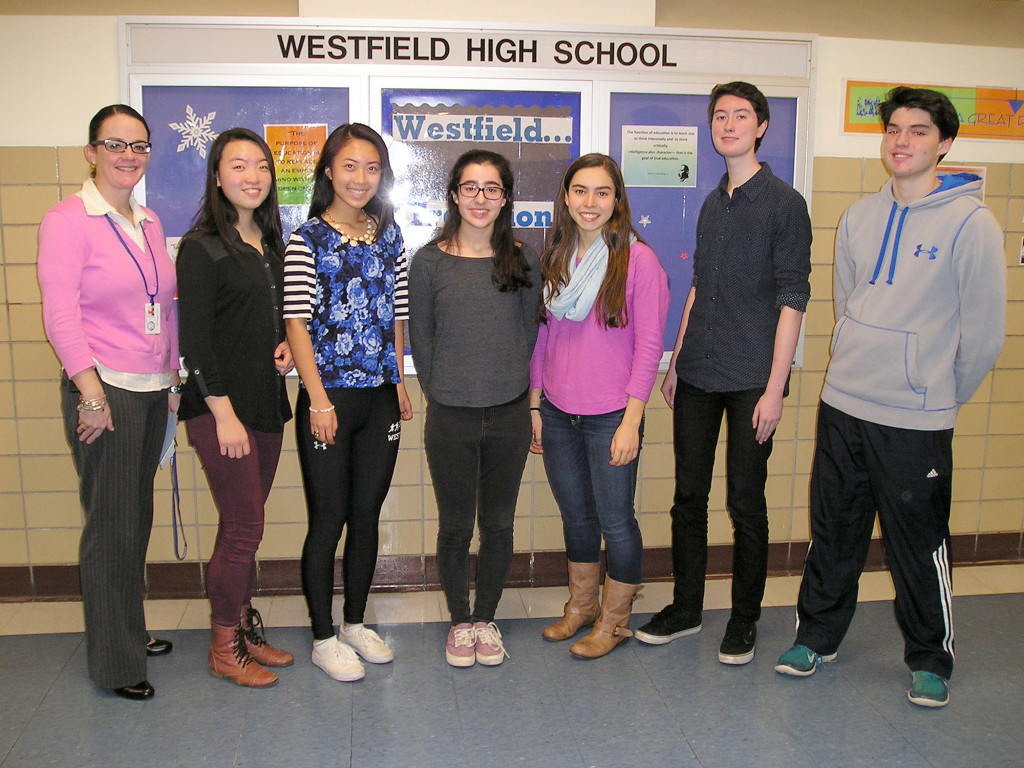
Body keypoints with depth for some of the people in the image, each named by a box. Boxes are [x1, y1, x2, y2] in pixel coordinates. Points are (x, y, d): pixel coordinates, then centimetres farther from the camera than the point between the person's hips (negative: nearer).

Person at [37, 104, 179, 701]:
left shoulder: (149, 222, 13)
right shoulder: (68, 219, -8)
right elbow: (60, 315, -13)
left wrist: (173, 381, 16)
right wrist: (91, 392, -18)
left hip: (151, 390, 7)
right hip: (104, 389, -7)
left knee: (139, 517, 15)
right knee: (111, 524, 0)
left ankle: (132, 631, 32)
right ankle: (115, 662, 14)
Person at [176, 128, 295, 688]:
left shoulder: (270, 243, 13)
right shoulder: (202, 247, -9)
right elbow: (194, 339, -13)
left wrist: (287, 344, 4)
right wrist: (224, 414, -17)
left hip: (266, 402, 7)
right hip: (220, 406, -7)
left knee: (243, 525, 14)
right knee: (243, 528, -2)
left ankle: (244, 630, 27)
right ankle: (224, 647, 15)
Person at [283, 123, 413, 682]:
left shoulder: (389, 236, 10)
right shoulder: (307, 241, -6)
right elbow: (296, 324, -10)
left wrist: (399, 382, 10)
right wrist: (319, 399, -14)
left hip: (381, 398, 5)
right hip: (328, 398, -5)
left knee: (367, 514, 13)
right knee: (328, 519, 4)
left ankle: (355, 622, 29)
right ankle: (323, 637, 19)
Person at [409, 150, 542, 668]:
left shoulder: (523, 260, 4)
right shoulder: (429, 261, -2)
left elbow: (529, 331, 9)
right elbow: (420, 337, 3)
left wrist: (512, 387, 5)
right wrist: (440, 394, 2)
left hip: (509, 415, 2)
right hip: (450, 417, -1)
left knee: (498, 525, 12)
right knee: (455, 526, 8)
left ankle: (486, 619, 31)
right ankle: (460, 622, 28)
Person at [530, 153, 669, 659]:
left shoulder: (639, 260, -9)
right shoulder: (556, 258, 8)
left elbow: (649, 345, -10)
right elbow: (542, 336, 12)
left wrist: (632, 421, -14)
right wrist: (534, 406, 9)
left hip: (611, 416, -5)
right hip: (557, 413, 5)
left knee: (615, 519, 5)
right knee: (575, 514, 17)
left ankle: (614, 620, 24)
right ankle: (581, 605, 36)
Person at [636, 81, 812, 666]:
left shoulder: (784, 202, -5)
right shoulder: (713, 204, 14)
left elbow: (792, 299, -9)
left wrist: (774, 388, -14)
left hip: (751, 378, -6)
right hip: (698, 376, 6)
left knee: (746, 503, 3)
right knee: (689, 495, 11)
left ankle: (745, 619, 21)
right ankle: (686, 608, 26)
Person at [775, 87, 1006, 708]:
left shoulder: (970, 224, -10)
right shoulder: (860, 216, 7)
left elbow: (985, 333, -7)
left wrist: (939, 398, 2)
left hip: (916, 421, -5)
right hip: (842, 404, 5)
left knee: (920, 544, 7)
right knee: (834, 533, 16)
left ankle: (931, 661, 28)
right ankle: (817, 636, 33)